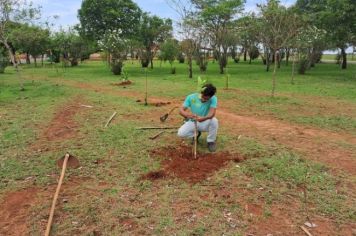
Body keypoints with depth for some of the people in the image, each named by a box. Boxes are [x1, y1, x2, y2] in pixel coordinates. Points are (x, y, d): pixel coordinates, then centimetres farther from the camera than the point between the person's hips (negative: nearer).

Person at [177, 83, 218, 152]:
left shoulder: (213, 99, -18)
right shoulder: (191, 97, -15)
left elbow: (212, 113, -32)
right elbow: (181, 110, -17)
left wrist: (203, 118, -54)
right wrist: (187, 115, -41)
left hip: (205, 123, -1)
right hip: (192, 122, 1)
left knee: (214, 121, -34)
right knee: (181, 133, -25)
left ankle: (211, 141, -6)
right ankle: (196, 134, 10)